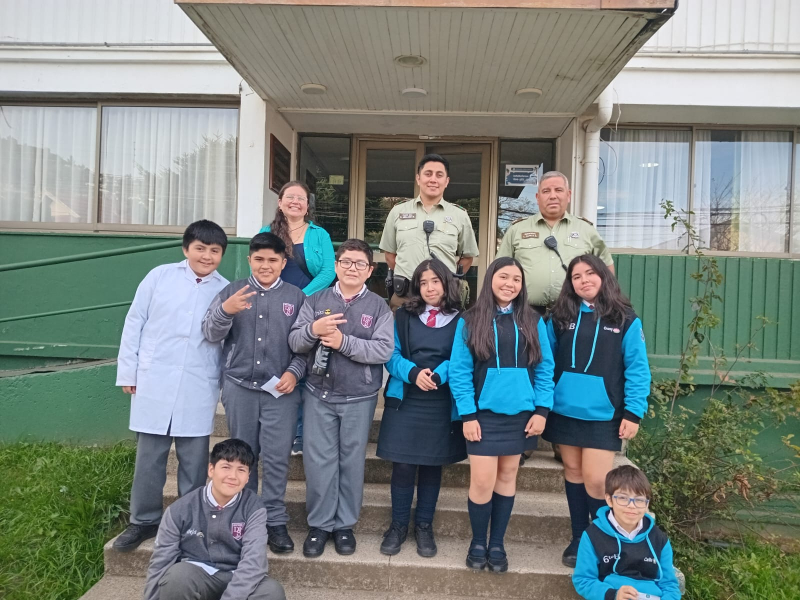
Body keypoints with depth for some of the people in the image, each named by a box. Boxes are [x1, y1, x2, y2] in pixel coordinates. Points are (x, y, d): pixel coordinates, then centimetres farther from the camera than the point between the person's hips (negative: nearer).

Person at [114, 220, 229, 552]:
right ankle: (144, 520, 28)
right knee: (149, 457, 11)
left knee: (194, 460, 10)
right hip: (154, 383, 0)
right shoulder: (160, 276, 1)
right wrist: (128, 372, 2)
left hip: (199, 389, 0)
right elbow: (134, 324, 3)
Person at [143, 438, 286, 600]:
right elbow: (159, 565, 1)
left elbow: (253, 561, -18)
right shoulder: (180, 510, -5)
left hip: (236, 580, 0)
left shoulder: (254, 508, -7)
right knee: (178, 575, -34)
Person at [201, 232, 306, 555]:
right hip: (239, 388, 2)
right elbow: (210, 334, 0)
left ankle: (275, 522, 12)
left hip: (280, 390, -1)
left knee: (277, 458, -1)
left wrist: (294, 372, -11)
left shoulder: (295, 297, 5)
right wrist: (225, 311, -19)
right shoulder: (231, 291, 6)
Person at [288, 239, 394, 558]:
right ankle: (319, 524, 21)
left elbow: (384, 350, -11)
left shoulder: (379, 306, 0)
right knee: (318, 460, 5)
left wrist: (344, 342, -19)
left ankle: (345, 525, 24)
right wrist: (312, 330, -21)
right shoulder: (315, 300, 6)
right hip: (319, 394, 1)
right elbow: (294, 342, 0)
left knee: (352, 461, 9)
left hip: (359, 398, -1)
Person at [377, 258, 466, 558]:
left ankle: (424, 526, 25)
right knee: (403, 465, 2)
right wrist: (413, 372, -19)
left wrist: (437, 375, -21)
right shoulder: (403, 316, 6)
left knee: (432, 465, 10)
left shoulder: (461, 320, 2)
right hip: (404, 400, 0)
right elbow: (391, 355, 0)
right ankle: (398, 525, 20)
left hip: (442, 404, 0)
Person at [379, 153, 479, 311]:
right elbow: (389, 253, 13)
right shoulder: (398, 212, 7)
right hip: (403, 295, 1)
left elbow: (467, 256, 12)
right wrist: (404, 277, 8)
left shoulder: (460, 216, 5)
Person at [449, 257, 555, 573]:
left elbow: (544, 368, 3)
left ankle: (497, 544, 27)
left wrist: (542, 410, -4)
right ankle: (478, 543, 21)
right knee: (483, 480, -2)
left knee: (507, 477, 11)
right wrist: (467, 414, -9)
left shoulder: (533, 322, 4)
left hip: (520, 413, 2)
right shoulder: (470, 322, -2)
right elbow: (459, 372, -4)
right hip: (484, 412, -2)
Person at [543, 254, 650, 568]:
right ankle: (579, 538, 29)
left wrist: (634, 412, -10)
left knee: (595, 480, -4)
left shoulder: (626, 320, -2)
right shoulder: (560, 317, 4)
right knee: (573, 472, 13)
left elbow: (637, 370, -4)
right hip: (565, 411, 3)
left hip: (603, 415, -3)